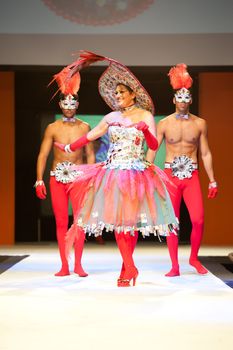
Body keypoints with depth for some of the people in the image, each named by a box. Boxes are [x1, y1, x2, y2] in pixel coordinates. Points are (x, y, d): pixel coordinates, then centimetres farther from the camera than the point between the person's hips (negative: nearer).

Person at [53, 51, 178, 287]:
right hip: (113, 172, 3)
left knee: (133, 220, -2)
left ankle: (126, 269, 7)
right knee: (117, 220, -6)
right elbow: (90, 136, 20)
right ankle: (130, 269, -3)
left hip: (137, 174, -2)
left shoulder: (145, 115, 3)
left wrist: (146, 130, -22)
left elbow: (154, 146, -4)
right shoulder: (112, 117, 11)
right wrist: (68, 148, 23)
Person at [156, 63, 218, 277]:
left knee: (198, 220, -9)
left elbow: (205, 153, 10)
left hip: (192, 176, 1)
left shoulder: (200, 123, 5)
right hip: (170, 175, -1)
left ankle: (194, 258, 15)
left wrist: (212, 180, 8)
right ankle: (175, 266, 8)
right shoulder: (164, 124, 1)